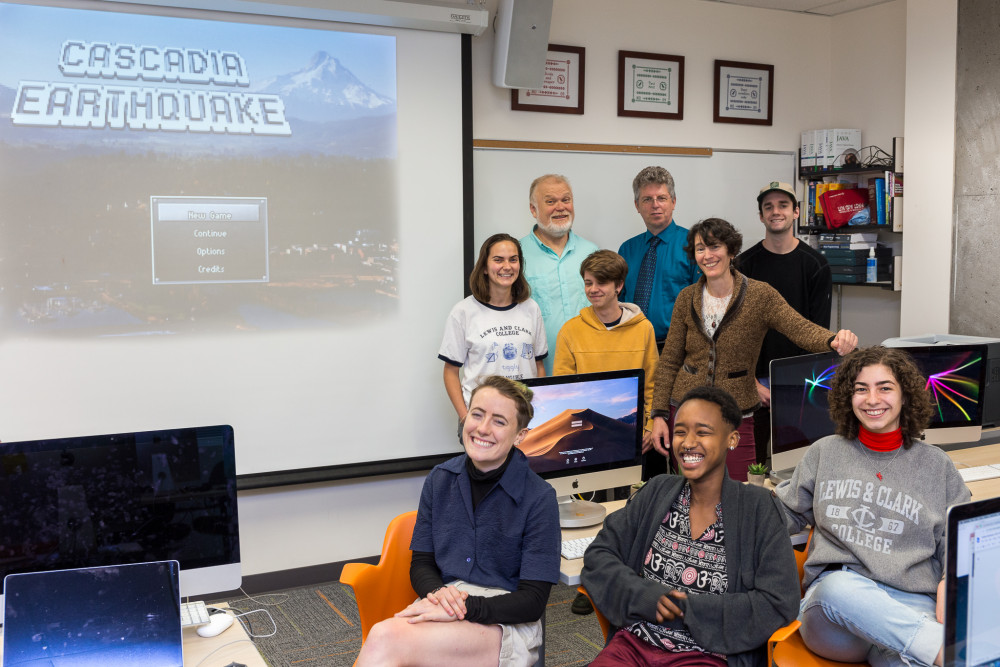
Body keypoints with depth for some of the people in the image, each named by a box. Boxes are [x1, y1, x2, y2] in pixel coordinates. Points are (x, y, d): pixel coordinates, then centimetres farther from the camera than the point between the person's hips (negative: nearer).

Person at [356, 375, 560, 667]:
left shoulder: (539, 498, -6)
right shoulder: (440, 479, 8)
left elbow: (532, 602, -7)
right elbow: (421, 564, 12)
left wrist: (463, 607, -21)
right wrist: (438, 593, -12)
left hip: (505, 623, -4)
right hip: (442, 602, 4)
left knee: (384, 639, -32)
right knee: (384, 635, -33)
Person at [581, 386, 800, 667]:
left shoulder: (757, 508, -3)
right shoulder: (657, 493, 8)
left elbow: (779, 604, -10)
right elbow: (598, 555, 7)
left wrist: (688, 609, -12)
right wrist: (644, 595, -11)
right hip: (633, 641, 3)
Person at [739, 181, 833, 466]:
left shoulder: (815, 265, 3)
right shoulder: (745, 264, 2)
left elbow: (819, 330, 1)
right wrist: (752, 382, -8)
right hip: (755, 381, 0)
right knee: (755, 459, 0)